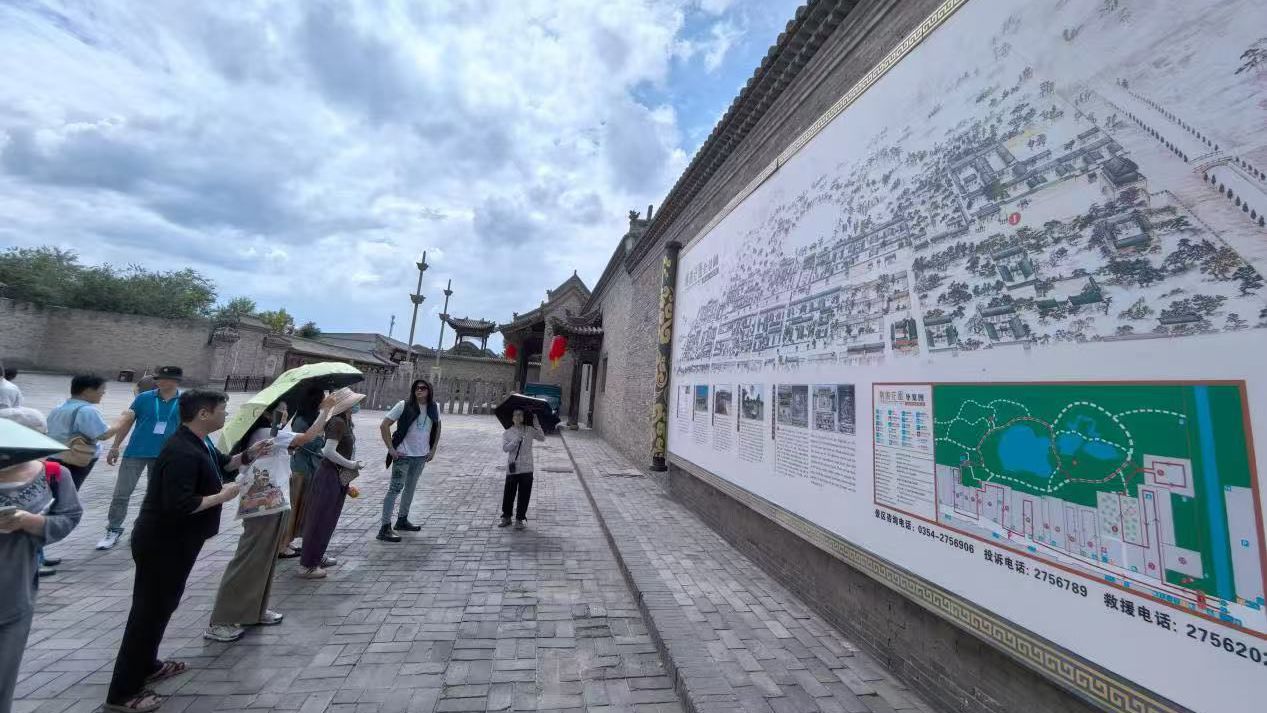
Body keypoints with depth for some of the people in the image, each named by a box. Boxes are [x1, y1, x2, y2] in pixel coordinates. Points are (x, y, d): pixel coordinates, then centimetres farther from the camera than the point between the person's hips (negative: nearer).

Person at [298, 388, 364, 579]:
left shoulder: (344, 422, 7)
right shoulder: (338, 422, -20)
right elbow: (329, 451, -26)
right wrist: (351, 465, -16)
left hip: (337, 477, 9)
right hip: (330, 476, -9)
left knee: (328, 519, 21)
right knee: (320, 520, 2)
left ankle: (317, 556, 37)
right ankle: (307, 566, 15)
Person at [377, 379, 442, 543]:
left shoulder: (434, 408, 1)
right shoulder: (403, 406, -11)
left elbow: (437, 428, 15)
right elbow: (384, 426, -10)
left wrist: (433, 449, 9)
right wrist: (391, 449, -13)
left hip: (421, 456, 5)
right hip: (403, 455, -5)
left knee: (411, 488, 17)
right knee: (395, 488, -5)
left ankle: (402, 520, 33)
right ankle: (385, 528, 4)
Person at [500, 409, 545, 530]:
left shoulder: (530, 431, 5)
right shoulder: (507, 433, 3)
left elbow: (542, 438, -6)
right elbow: (505, 448, -10)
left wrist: (537, 426, -15)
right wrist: (517, 440, -20)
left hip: (526, 468, 0)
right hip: (512, 468, 0)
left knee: (524, 495, 5)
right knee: (509, 494, 8)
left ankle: (519, 519, 19)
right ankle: (506, 517, 27)